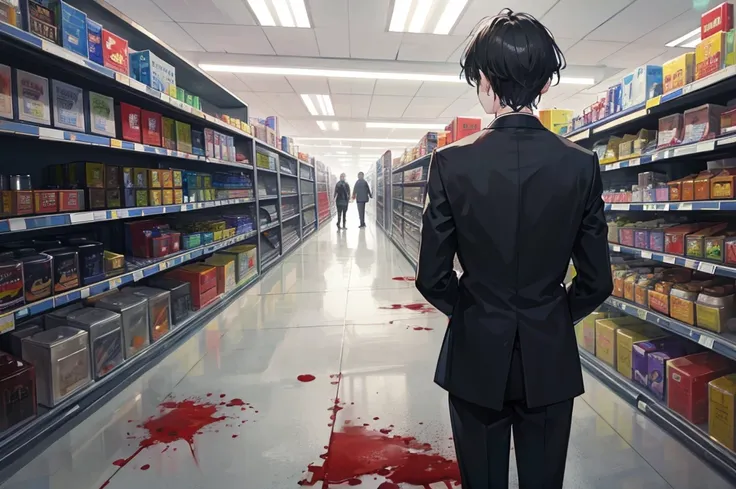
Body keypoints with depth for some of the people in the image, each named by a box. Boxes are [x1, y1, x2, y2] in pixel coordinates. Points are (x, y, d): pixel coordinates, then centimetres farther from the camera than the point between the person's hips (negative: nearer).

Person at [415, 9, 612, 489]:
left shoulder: (452, 162, -14)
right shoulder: (582, 164, -8)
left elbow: (433, 278, -11)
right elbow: (597, 281, -3)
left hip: (477, 357, -1)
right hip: (551, 358, 2)